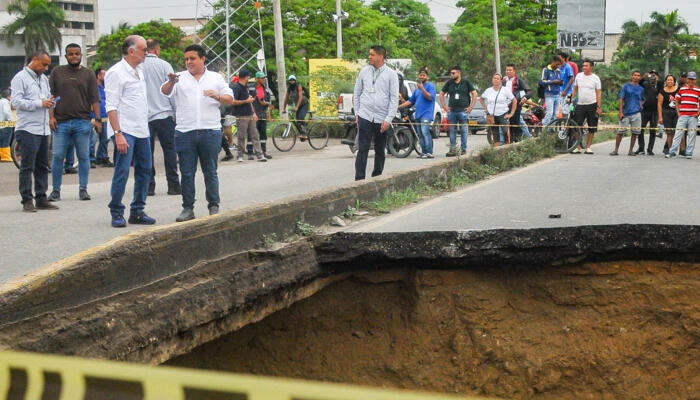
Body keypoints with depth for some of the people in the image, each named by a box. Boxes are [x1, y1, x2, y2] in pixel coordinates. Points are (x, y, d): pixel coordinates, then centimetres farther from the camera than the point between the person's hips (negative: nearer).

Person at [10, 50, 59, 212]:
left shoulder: (44, 79, 19)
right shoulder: (20, 78, -4)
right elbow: (16, 101, -13)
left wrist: (50, 102, 2)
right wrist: (40, 103, -17)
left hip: (43, 130, 8)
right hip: (27, 130, -8)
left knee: (42, 166, 10)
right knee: (27, 166, -5)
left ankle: (41, 198, 15)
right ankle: (27, 200, -3)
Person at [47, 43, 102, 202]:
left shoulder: (88, 74, 9)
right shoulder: (57, 72, 9)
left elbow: (95, 99, 6)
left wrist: (97, 119, -2)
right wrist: (51, 116, -1)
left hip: (82, 122, 0)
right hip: (61, 122, 0)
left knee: (83, 156, 3)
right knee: (58, 156, -1)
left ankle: (83, 189, 11)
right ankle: (56, 190, 7)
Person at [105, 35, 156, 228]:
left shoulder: (140, 70, 15)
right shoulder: (116, 73, -10)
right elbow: (111, 107, -16)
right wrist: (118, 134, -22)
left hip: (142, 131, 9)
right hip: (125, 131, -8)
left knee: (144, 171, 10)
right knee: (122, 172, -9)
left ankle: (137, 211, 19)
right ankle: (116, 213, -1)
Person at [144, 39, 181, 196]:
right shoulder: (163, 65, -2)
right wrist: (176, 111, 8)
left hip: (143, 116, 2)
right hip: (164, 114, -2)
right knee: (169, 149, 4)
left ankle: (149, 186, 5)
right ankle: (173, 185, 2)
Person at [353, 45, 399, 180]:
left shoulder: (391, 74, 0)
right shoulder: (364, 71, 8)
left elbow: (394, 99, -2)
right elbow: (357, 93, 14)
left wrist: (388, 119, -9)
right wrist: (357, 113, 7)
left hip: (382, 120, 0)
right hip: (365, 117, 1)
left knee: (380, 151, 8)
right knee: (362, 150, -7)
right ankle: (359, 179, -9)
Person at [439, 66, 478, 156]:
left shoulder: (466, 82, 2)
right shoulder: (449, 83, 9)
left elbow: (475, 94, 4)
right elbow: (441, 94, 18)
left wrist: (471, 106, -2)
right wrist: (444, 106, 9)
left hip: (463, 111, -3)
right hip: (451, 111, 3)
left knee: (463, 131, 0)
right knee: (452, 131, 5)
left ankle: (464, 150, 5)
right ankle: (453, 149, 10)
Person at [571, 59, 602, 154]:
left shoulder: (595, 78, -1)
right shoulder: (578, 76, 8)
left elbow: (599, 93, -2)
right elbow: (575, 89, 17)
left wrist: (598, 107, -9)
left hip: (592, 105, -2)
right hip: (580, 105, 2)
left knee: (592, 128, 2)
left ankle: (588, 147, 10)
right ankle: (578, 147, 2)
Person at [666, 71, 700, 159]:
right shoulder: (682, 89, 9)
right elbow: (677, 101, 15)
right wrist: (678, 112, 6)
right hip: (682, 115, 1)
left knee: (691, 135, 2)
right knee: (678, 133, -1)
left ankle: (689, 153, 7)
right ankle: (672, 152, -1)